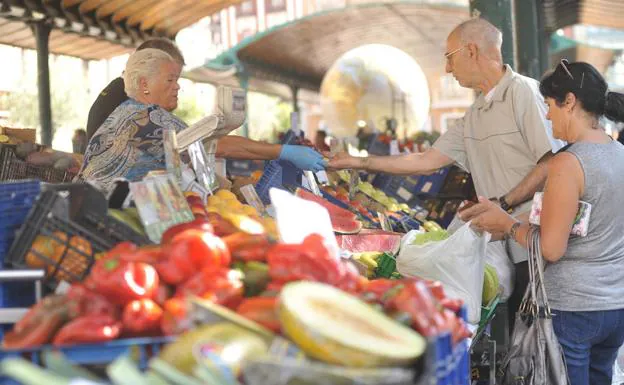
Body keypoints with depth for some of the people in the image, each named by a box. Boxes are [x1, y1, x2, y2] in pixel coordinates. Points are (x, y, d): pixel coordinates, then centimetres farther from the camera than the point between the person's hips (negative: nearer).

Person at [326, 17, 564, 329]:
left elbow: (552, 163, -15)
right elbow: (426, 162, 18)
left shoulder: (523, 91, -8)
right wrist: (356, 162, 19)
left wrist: (502, 204, -15)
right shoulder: (473, 118, 17)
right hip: (506, 247, 7)